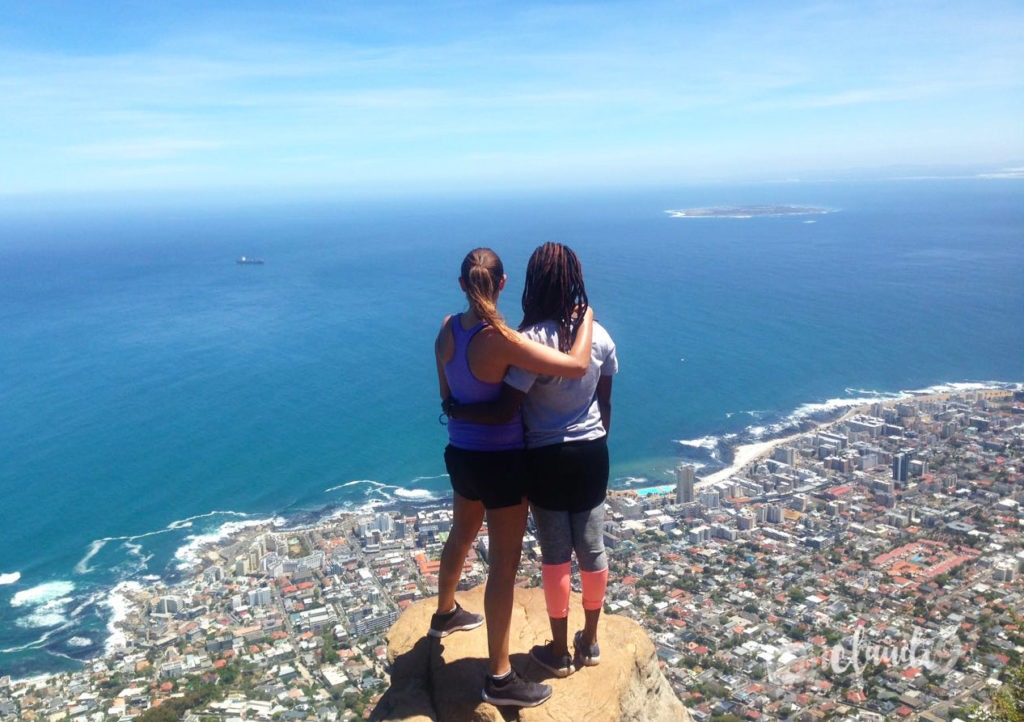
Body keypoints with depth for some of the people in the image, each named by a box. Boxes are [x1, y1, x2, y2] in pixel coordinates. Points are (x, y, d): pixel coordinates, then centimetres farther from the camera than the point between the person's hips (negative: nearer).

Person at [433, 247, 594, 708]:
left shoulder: (447, 330, -4)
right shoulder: (500, 339, -28)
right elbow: (577, 365, -29)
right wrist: (586, 317, -12)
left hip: (462, 453, 8)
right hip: (499, 460, -8)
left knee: (462, 535, 30)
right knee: (504, 564, 3)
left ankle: (445, 614, 55)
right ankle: (499, 678, 14)